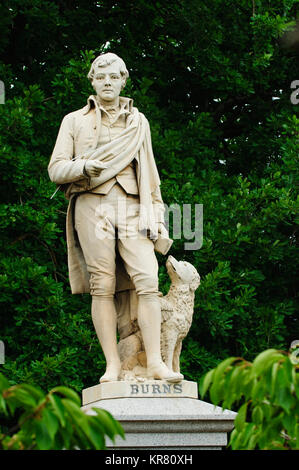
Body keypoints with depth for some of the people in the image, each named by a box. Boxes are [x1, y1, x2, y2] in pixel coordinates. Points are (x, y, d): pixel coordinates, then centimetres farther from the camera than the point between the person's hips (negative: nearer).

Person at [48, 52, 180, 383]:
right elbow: (56, 169, 8)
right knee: (102, 286, -9)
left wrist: (157, 216, 14)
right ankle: (112, 365, -11)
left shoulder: (138, 121, 24)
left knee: (147, 280, -15)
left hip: (132, 207, 1)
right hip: (92, 205, -1)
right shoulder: (75, 121, 17)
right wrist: (83, 166, -13)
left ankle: (155, 362, -19)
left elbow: (150, 173, 24)